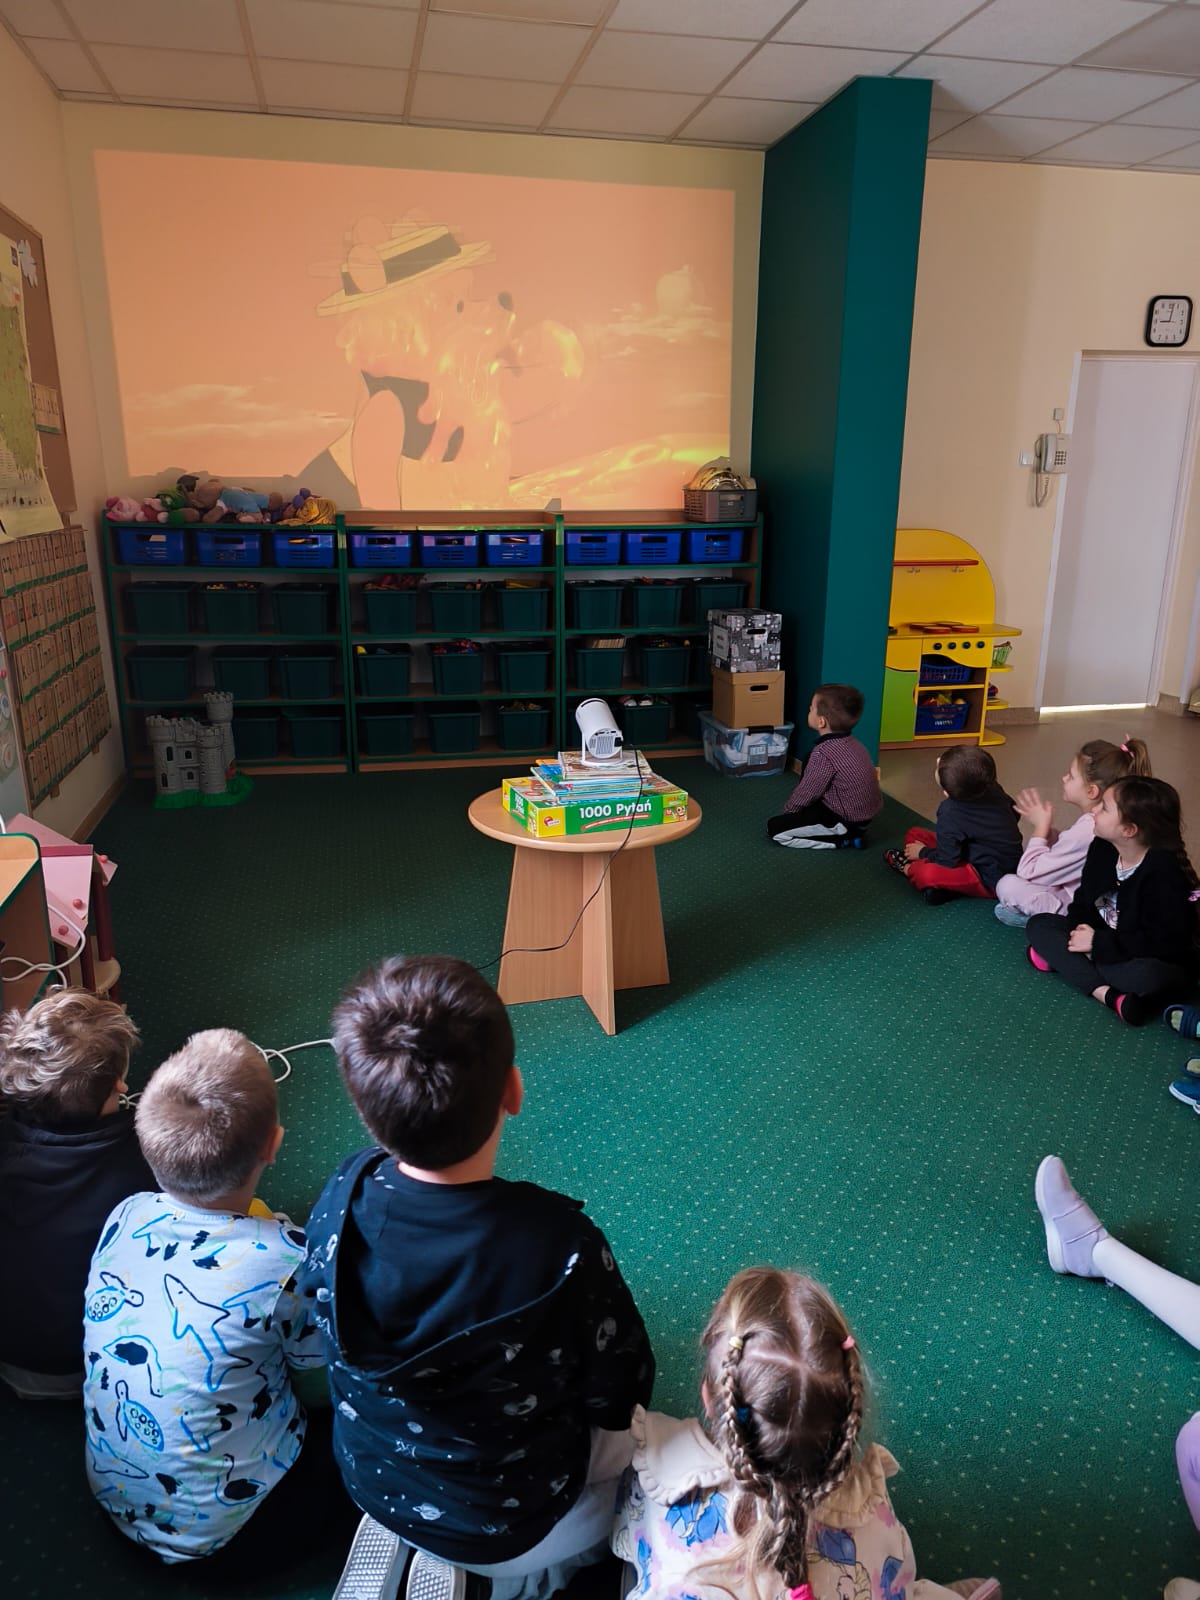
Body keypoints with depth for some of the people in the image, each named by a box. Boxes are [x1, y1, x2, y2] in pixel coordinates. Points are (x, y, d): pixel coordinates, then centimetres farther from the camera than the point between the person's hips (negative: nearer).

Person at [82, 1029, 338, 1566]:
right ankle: (253, 1550, 8)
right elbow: (314, 1354, -9)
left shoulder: (125, 1216, -16)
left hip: (113, 1494, 5)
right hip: (206, 1526, -5)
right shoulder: (288, 1260, -32)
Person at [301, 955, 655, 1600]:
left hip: (371, 1481, 4)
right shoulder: (559, 1246, -37)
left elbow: (336, 1338, -4)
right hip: (509, 1519, -4)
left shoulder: (339, 1200, -25)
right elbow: (618, 1394, -18)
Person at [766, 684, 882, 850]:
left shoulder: (824, 753, -25)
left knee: (775, 828, -7)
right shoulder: (850, 742, 3)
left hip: (847, 821, -9)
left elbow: (806, 793, -15)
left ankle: (843, 838, -5)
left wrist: (788, 810, 5)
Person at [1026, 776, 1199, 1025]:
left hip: (1159, 961, -8)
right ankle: (1105, 992, -26)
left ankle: (1062, 961, -25)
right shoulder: (1102, 848, -4)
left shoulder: (1165, 872, -25)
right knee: (1037, 925, -10)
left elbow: (1165, 943, -28)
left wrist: (1099, 943, -25)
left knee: (1149, 975, -42)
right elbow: (1084, 900, 7)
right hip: (1100, 941, 8)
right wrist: (1079, 927, -17)